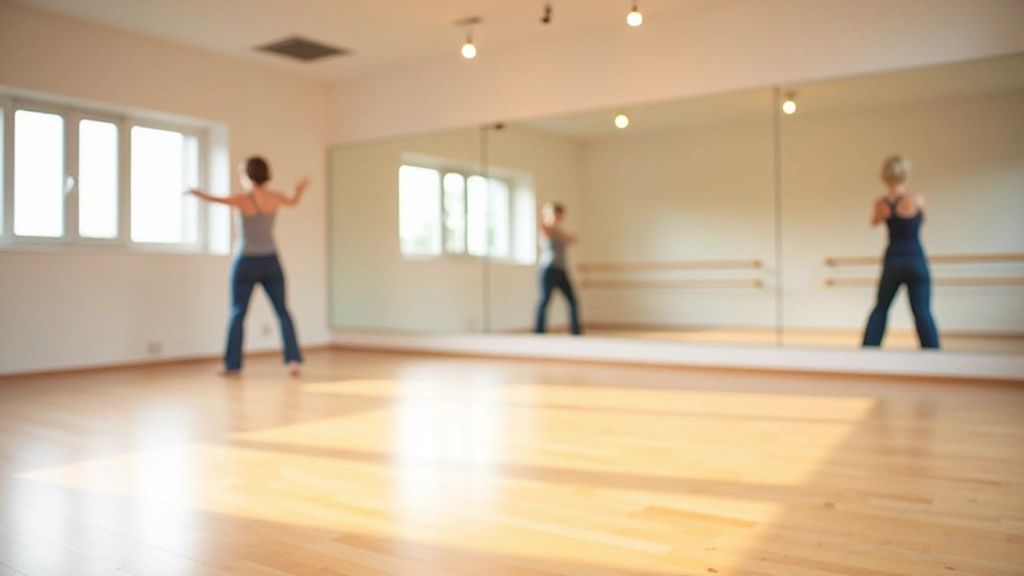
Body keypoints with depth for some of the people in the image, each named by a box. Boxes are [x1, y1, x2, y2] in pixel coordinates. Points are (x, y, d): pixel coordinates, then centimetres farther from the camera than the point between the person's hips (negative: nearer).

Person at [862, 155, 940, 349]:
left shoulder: (881, 203, -2)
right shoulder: (918, 199, -7)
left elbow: (874, 222, 18)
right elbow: (921, 221, 12)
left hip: (892, 261, 2)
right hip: (915, 260, -2)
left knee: (880, 308, 15)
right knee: (922, 311, 0)